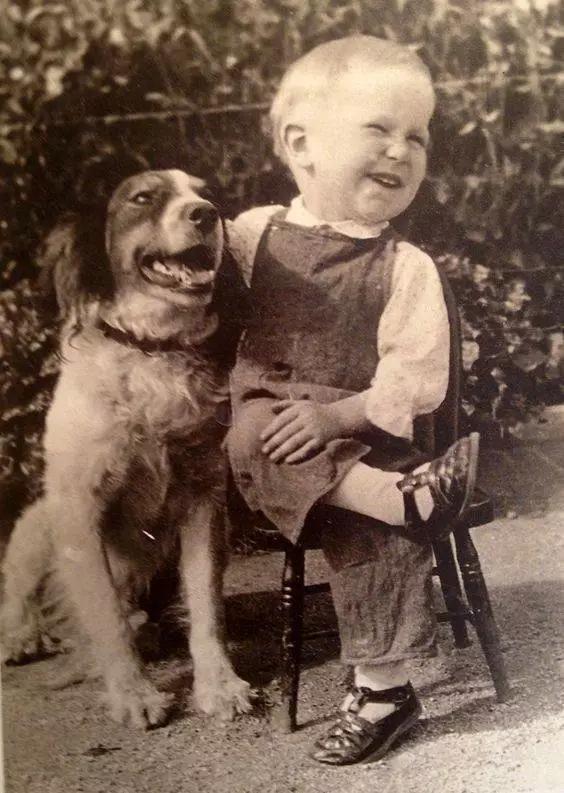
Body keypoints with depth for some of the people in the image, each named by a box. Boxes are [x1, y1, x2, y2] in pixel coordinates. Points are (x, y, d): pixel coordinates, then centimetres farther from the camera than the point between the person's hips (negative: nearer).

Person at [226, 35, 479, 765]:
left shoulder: (407, 268, -3)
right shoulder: (253, 234, 4)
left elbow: (416, 381, -9)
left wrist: (337, 414, -20)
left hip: (362, 434, -1)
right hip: (268, 416, 2)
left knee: (375, 525, -26)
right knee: (252, 441, -32)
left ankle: (382, 687, -11)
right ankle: (405, 493, -37)